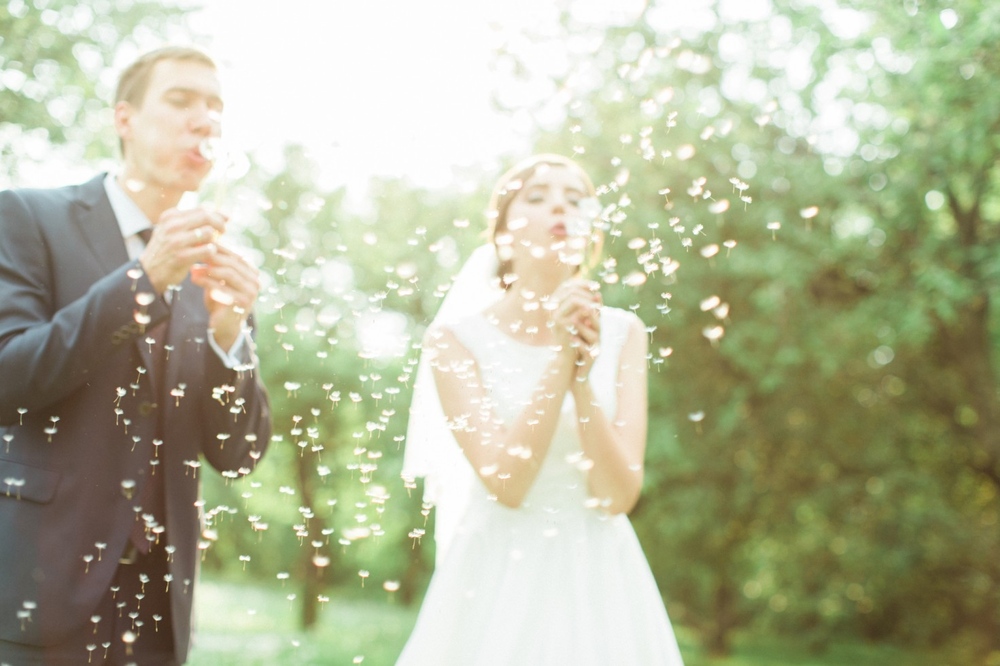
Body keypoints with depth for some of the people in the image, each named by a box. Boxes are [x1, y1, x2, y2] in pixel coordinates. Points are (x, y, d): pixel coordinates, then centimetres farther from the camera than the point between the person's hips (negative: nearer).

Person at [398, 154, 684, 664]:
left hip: (598, 578, 2)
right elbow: (506, 484, -16)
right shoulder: (456, 338, -6)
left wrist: (583, 374, -20)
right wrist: (561, 359, -21)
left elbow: (617, 496, -9)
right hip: (500, 580, -2)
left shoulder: (622, 334, -1)